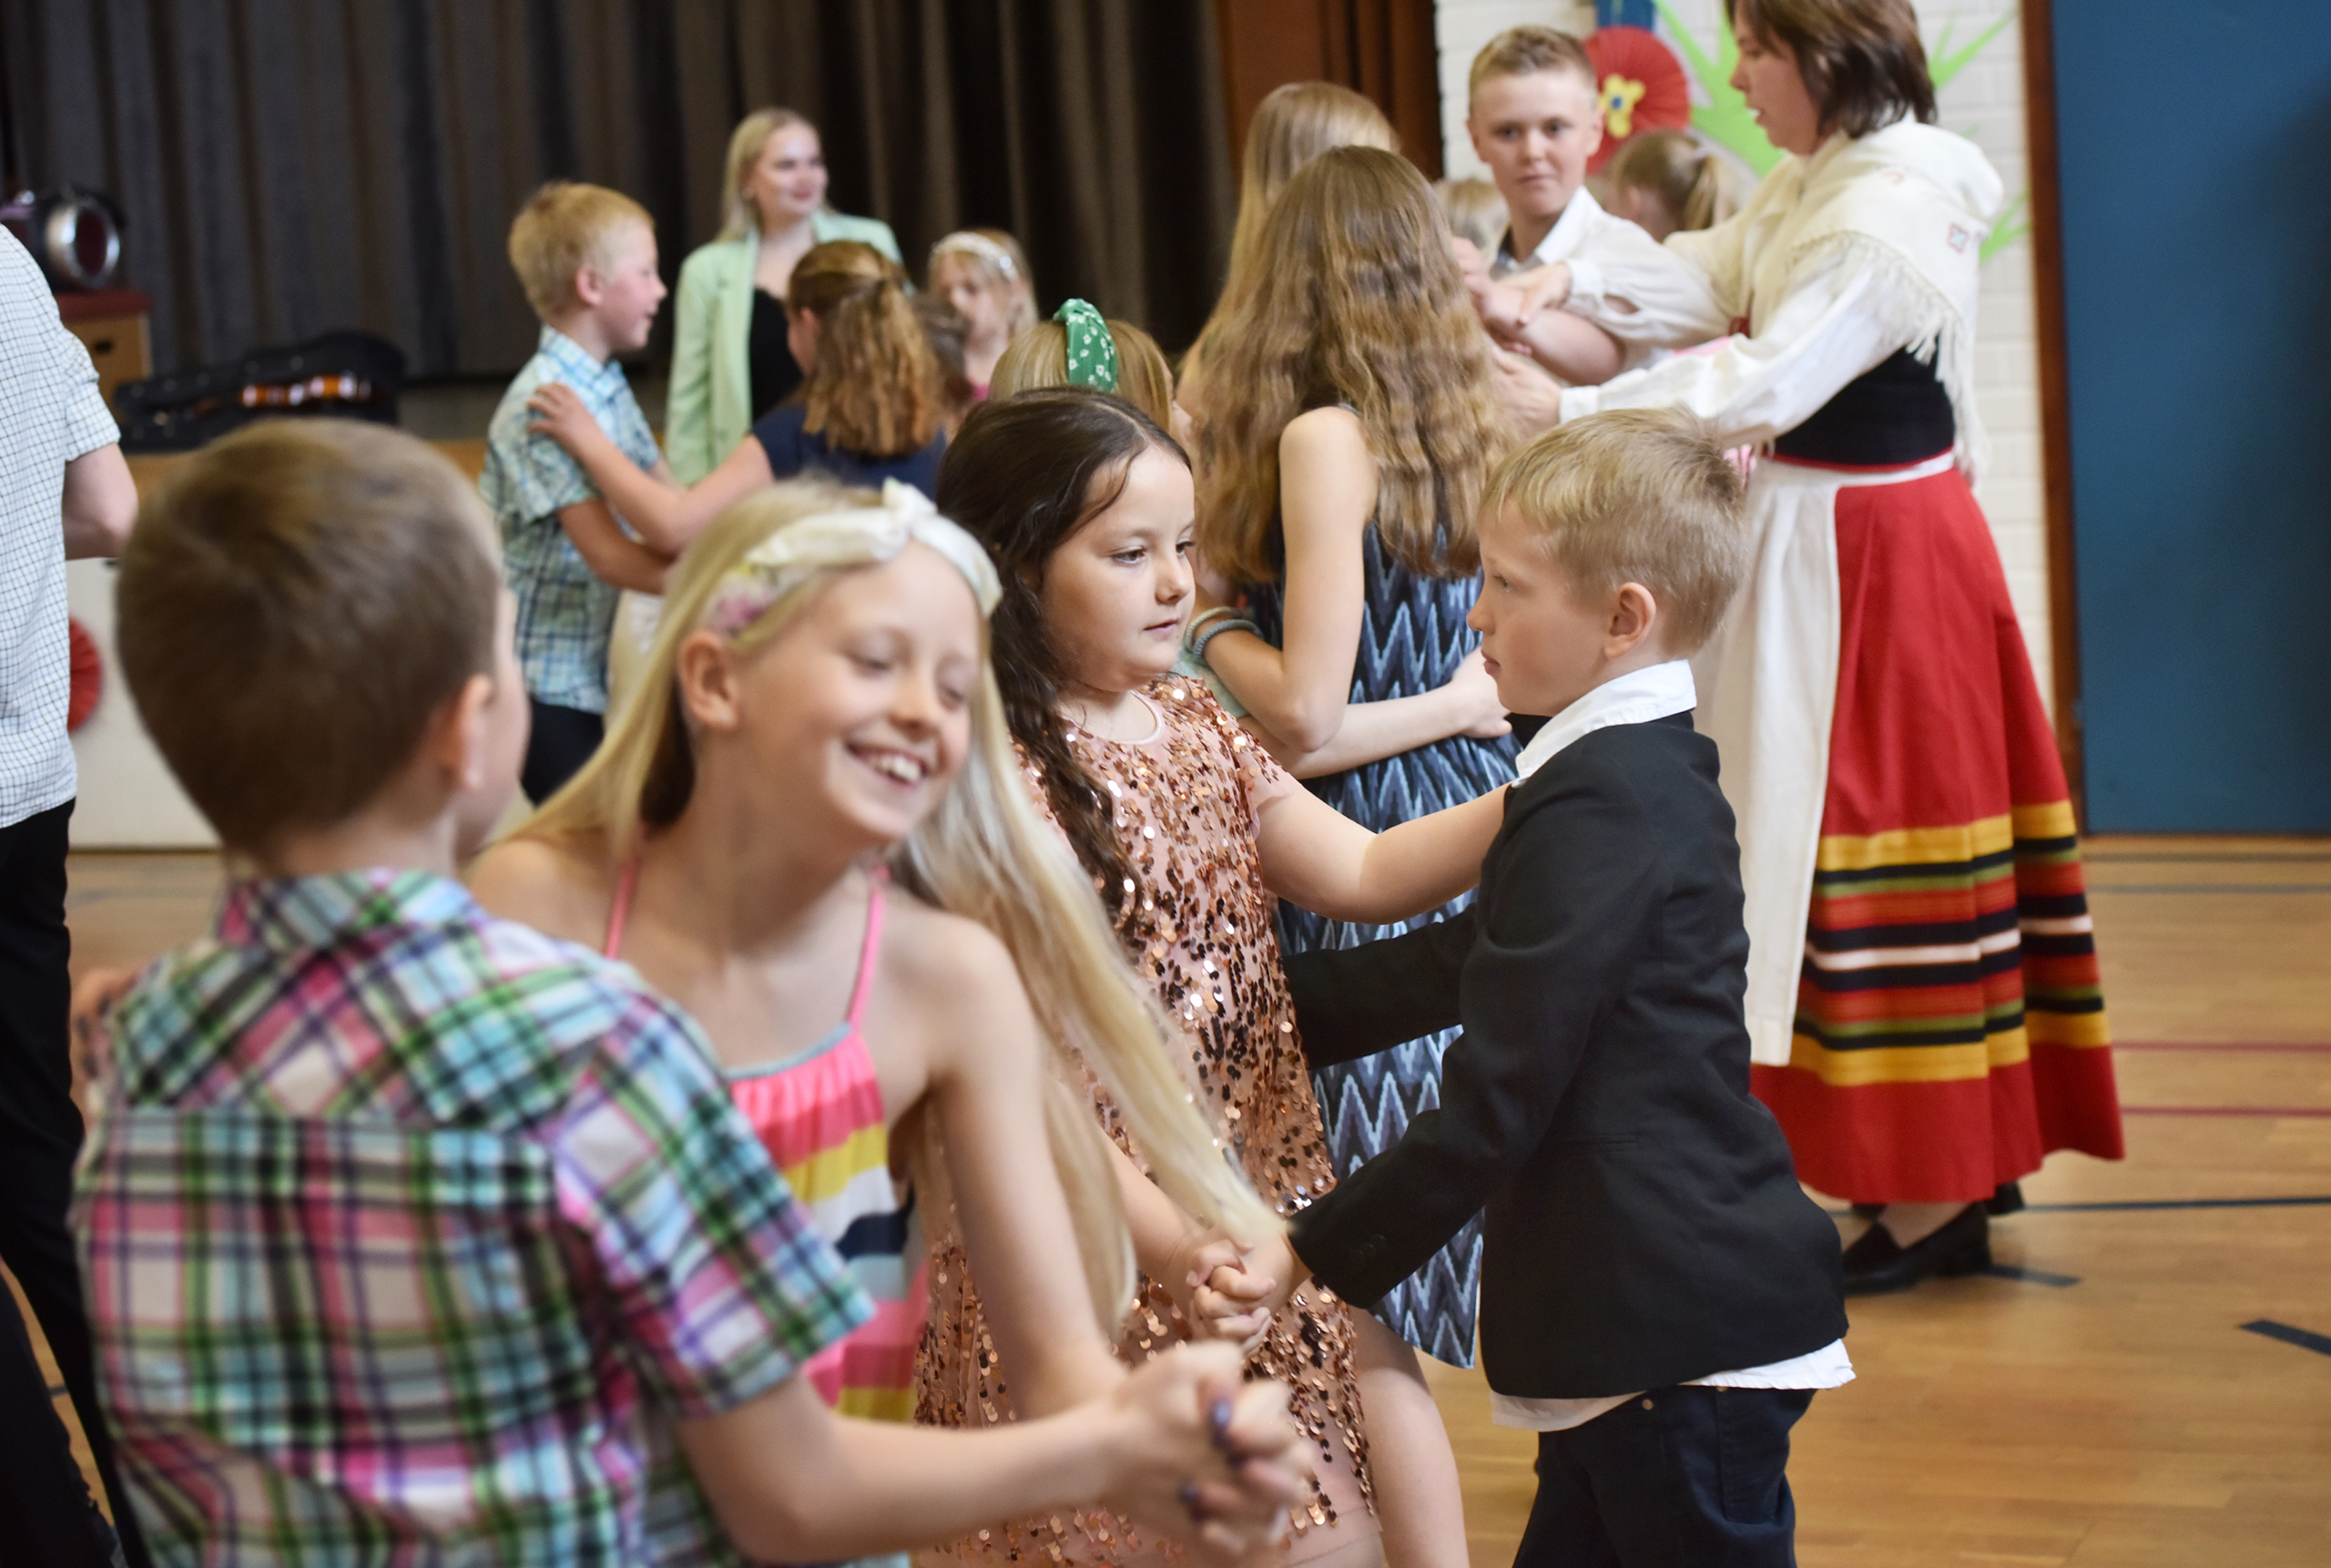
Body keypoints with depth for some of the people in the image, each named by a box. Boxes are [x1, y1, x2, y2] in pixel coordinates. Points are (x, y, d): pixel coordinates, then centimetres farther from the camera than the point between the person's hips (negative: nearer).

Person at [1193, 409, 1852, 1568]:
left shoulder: (1594, 807, -18)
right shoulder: (1649, 775, 13)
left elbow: (1500, 1094, -21)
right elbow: (1461, 965, 20)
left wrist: (1313, 1254, -16)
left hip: (1681, 1332, -10)